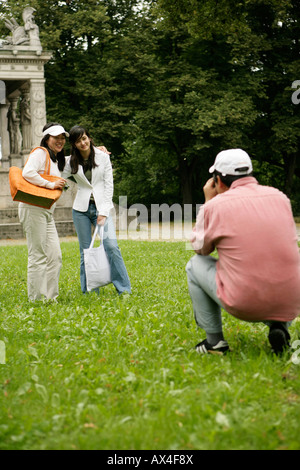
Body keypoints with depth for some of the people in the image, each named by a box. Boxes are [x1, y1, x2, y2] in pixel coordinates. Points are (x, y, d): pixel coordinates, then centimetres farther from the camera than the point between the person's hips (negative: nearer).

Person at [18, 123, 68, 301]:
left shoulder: (57, 160, 23)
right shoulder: (40, 153, -5)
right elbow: (28, 173, -21)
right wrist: (51, 185, -19)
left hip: (47, 212, 9)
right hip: (33, 209, -9)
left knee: (55, 255, 5)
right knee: (38, 255, -7)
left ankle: (50, 296, 11)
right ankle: (37, 298, -1)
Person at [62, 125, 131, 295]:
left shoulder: (103, 156, 0)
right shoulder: (71, 161, 4)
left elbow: (109, 185, -2)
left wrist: (104, 212, -8)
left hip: (101, 206, -2)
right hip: (81, 208, 2)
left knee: (112, 246, -15)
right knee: (85, 251, 2)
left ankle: (124, 288, -8)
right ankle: (89, 291, 11)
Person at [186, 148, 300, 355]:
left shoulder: (215, 205, -4)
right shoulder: (280, 197, 7)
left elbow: (200, 248, 14)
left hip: (243, 305, -3)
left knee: (196, 264, 21)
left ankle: (214, 340, 19)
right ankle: (279, 327, 11)